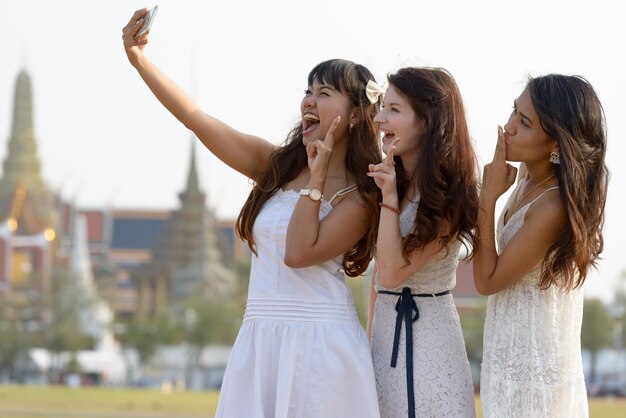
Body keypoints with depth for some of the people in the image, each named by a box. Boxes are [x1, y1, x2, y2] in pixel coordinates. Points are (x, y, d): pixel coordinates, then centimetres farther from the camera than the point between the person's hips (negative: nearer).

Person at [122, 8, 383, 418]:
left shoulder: (360, 197, -3)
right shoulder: (276, 165, 11)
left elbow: (299, 253, -16)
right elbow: (196, 119, 6)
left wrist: (317, 176, -11)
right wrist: (139, 59, 0)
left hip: (320, 346, -5)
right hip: (260, 342, 5)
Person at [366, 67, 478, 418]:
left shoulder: (448, 195, -14)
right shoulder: (391, 181, 7)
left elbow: (392, 272, -19)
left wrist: (390, 198, -19)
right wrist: (370, 335, 15)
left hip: (428, 333, -7)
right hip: (385, 331, 7)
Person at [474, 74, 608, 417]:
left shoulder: (555, 206, -26)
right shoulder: (528, 175, 1)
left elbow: (488, 280, -17)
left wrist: (488, 196, -17)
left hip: (532, 365, -9)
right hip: (512, 351, 9)